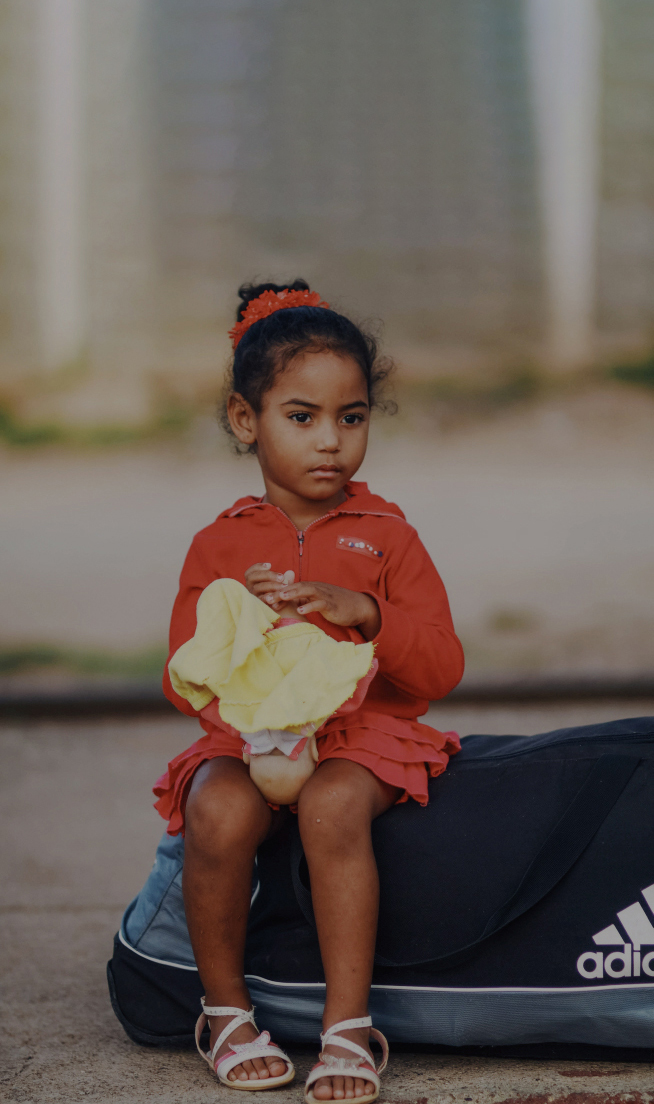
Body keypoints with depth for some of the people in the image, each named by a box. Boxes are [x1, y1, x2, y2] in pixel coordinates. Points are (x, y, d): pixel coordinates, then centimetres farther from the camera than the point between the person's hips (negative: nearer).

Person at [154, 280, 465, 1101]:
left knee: (334, 805, -37)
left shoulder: (385, 535, 9)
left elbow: (442, 667, 2)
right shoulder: (220, 547, 12)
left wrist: (364, 612, -16)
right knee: (218, 812, -33)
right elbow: (183, 677, 8)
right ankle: (225, 1009, -9)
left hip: (366, 732, -1)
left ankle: (348, 1028, -28)